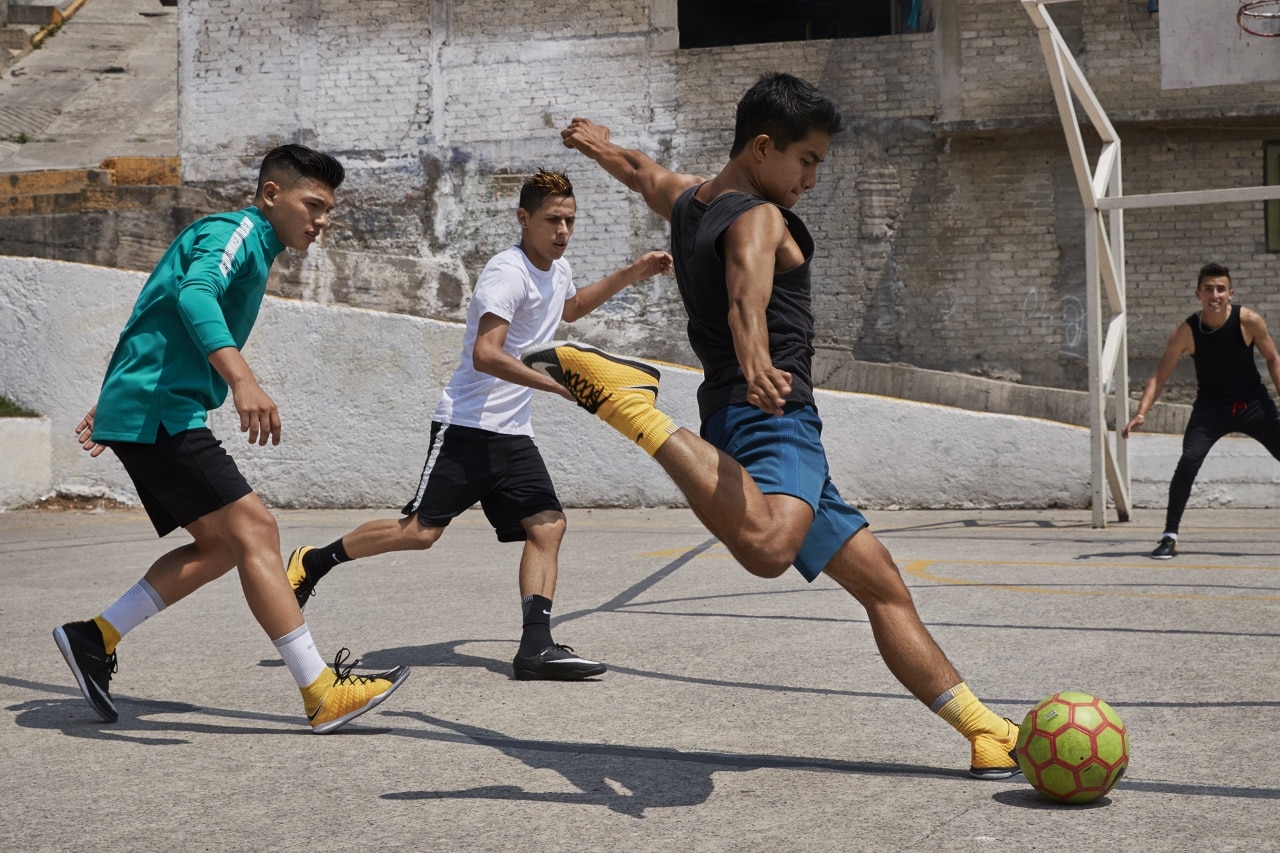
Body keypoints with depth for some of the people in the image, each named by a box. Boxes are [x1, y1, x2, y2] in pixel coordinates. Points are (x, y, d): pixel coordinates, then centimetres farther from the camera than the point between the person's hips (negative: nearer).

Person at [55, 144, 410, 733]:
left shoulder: (250, 244, 23)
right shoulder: (235, 231, -8)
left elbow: (153, 328, 28)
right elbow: (193, 295, -31)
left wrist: (108, 406, 30)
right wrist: (241, 379, -44)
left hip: (148, 413, 10)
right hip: (157, 413, -10)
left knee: (221, 545, 8)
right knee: (254, 530, -14)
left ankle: (96, 638, 14)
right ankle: (323, 694, -15)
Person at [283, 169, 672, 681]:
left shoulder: (557, 269, 14)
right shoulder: (508, 271, -15)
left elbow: (569, 308, 40)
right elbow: (486, 354, -26)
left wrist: (629, 276, 30)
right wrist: (561, 385, -30)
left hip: (513, 433, 8)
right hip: (467, 426, -8)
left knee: (548, 526, -6)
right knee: (420, 531, -10)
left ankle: (536, 647, -9)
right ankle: (313, 562, 9)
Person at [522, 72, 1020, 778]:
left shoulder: (688, 201, 19)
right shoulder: (759, 219, -8)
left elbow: (640, 172, 42)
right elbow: (746, 299, -31)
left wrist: (594, 142, 63)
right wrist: (755, 363, -51)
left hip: (764, 430, 11)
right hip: (770, 420, -11)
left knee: (882, 583, 13)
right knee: (767, 547, -43)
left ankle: (986, 732, 15)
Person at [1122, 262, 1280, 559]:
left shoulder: (1249, 321, -16)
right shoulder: (1186, 331, -16)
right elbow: (1160, 376, -12)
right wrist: (1142, 412, -24)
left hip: (1253, 402, 1)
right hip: (1211, 406, -1)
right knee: (1188, 462, -20)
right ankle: (1170, 536, -11)